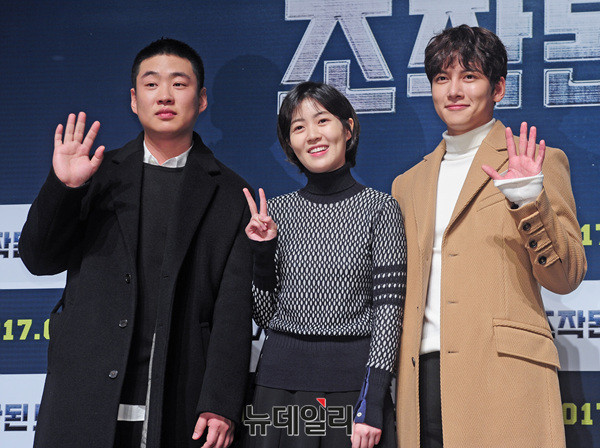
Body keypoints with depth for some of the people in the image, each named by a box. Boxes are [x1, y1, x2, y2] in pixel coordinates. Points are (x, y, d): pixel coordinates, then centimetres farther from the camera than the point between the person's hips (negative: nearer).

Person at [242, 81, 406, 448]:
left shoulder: (380, 208, -2)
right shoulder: (276, 211, 7)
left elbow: (389, 308, -6)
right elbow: (265, 314, 10)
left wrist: (373, 404, -12)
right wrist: (262, 251, -5)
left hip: (353, 380, -2)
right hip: (281, 384, 3)